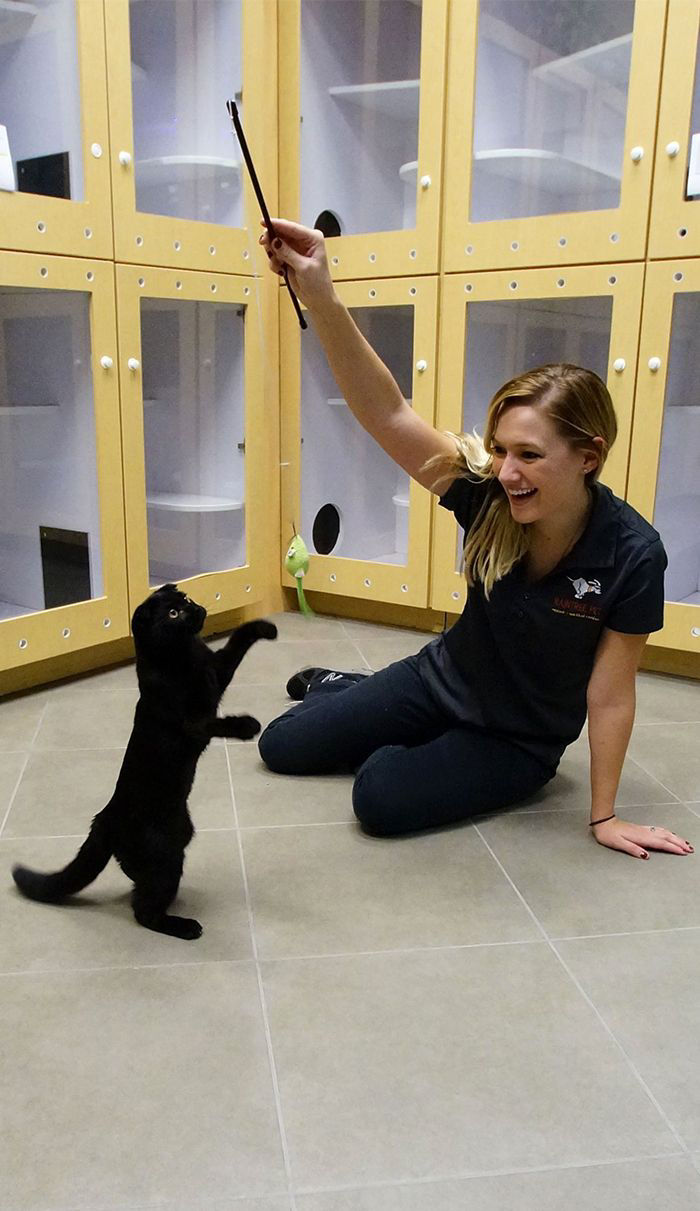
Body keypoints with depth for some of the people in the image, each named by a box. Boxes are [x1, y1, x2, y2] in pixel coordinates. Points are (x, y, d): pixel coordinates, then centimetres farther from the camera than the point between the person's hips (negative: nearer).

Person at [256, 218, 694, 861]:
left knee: (381, 797, -23)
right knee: (281, 746, 9)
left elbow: (610, 695, -20)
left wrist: (604, 816, -11)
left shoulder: (632, 555, -28)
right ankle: (338, 688, 41)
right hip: (441, 679, 3)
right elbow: (387, 413, -34)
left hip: (522, 739, -3)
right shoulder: (487, 494, -23)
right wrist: (321, 297, -48)